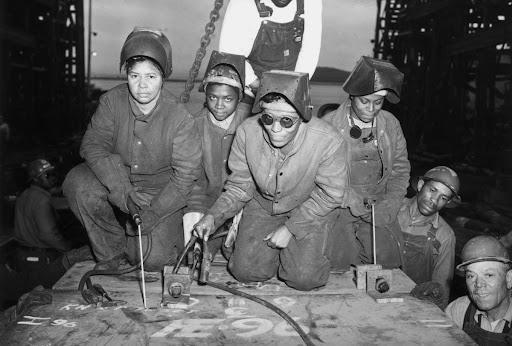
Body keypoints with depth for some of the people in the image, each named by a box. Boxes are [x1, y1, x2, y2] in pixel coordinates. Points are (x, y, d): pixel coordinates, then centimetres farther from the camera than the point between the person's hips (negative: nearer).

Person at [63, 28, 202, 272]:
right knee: (77, 183, -26)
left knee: (153, 259, -17)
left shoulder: (179, 117, -20)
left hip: (161, 190, -2)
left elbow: (185, 173, -16)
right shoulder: (112, 101, -12)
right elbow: (93, 145, -16)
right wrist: (124, 192, -30)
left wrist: (151, 214, -23)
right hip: (116, 179, 3)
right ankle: (111, 251, -3)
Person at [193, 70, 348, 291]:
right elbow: (240, 186, -6)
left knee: (303, 278, -15)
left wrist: (290, 228, -17)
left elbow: (329, 196, -14)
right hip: (262, 206, 2)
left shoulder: (329, 142, -31)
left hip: (309, 212, -2)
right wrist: (213, 216, -21)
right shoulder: (247, 132, -23)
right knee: (246, 271, -8)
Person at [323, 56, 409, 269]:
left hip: (379, 209, 3)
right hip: (337, 206, -2)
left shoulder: (390, 124, 5)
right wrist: (350, 198, -14)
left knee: (386, 263, -7)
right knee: (339, 262, -12)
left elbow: (401, 169, 12)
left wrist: (387, 207, 0)